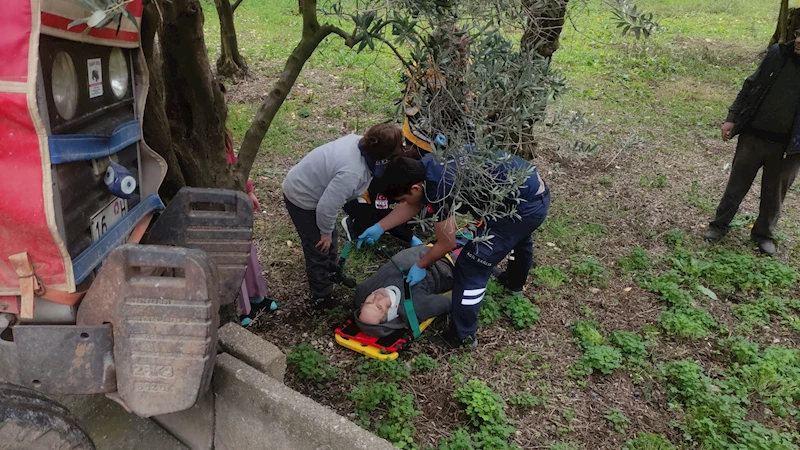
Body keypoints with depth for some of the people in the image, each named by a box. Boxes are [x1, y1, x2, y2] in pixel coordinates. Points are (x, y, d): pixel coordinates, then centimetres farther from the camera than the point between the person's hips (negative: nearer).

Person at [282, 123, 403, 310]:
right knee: (320, 247, 5)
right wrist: (325, 231, -14)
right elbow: (327, 206, -31)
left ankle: (333, 272, 50)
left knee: (330, 239, 26)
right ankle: (322, 298, 23)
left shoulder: (357, 140, -15)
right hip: (302, 199, -9)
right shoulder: (352, 173, -39)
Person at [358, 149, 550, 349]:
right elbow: (413, 205, 18)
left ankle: (462, 336, 10)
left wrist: (421, 266, 5)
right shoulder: (427, 166, 0)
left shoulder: (438, 190, -25)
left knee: (470, 268, -4)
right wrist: (379, 227, 19)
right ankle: (515, 281, 67)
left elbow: (447, 244, -11)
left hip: (523, 207, -10)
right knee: (518, 234, 39)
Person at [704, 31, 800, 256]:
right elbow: (751, 86, 7)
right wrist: (732, 118, 2)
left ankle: (764, 234, 31)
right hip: (753, 136, 1)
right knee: (736, 184, 12)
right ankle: (720, 225, 28)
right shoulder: (778, 54, -3)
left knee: (774, 193, 13)